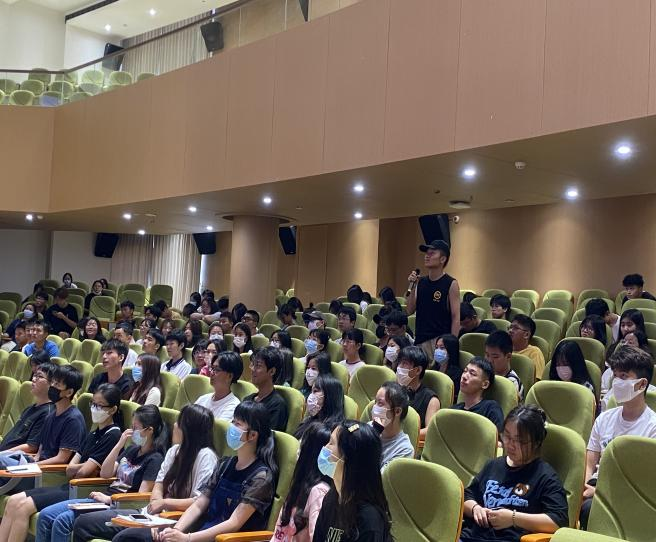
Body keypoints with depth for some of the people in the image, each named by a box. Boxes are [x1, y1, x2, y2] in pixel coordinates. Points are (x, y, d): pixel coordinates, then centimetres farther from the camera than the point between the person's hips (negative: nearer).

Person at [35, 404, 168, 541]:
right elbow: (104, 473, 11)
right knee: (45, 515, -4)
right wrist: (119, 444, 2)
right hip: (104, 499, 9)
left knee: (62, 521, -24)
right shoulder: (132, 449, 17)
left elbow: (142, 496, -15)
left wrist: (109, 499, -16)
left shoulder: (155, 459, -8)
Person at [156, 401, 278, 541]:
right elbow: (198, 506, 10)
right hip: (206, 533, 7)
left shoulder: (261, 476, -10)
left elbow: (234, 523, -16)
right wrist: (176, 529, -9)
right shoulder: (225, 464, 13)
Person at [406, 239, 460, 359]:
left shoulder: (451, 284, -5)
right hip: (420, 339, 5)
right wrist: (412, 287, -1)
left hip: (440, 340, -5)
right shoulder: (420, 282, 10)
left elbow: (456, 318, -6)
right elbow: (410, 310, 9)